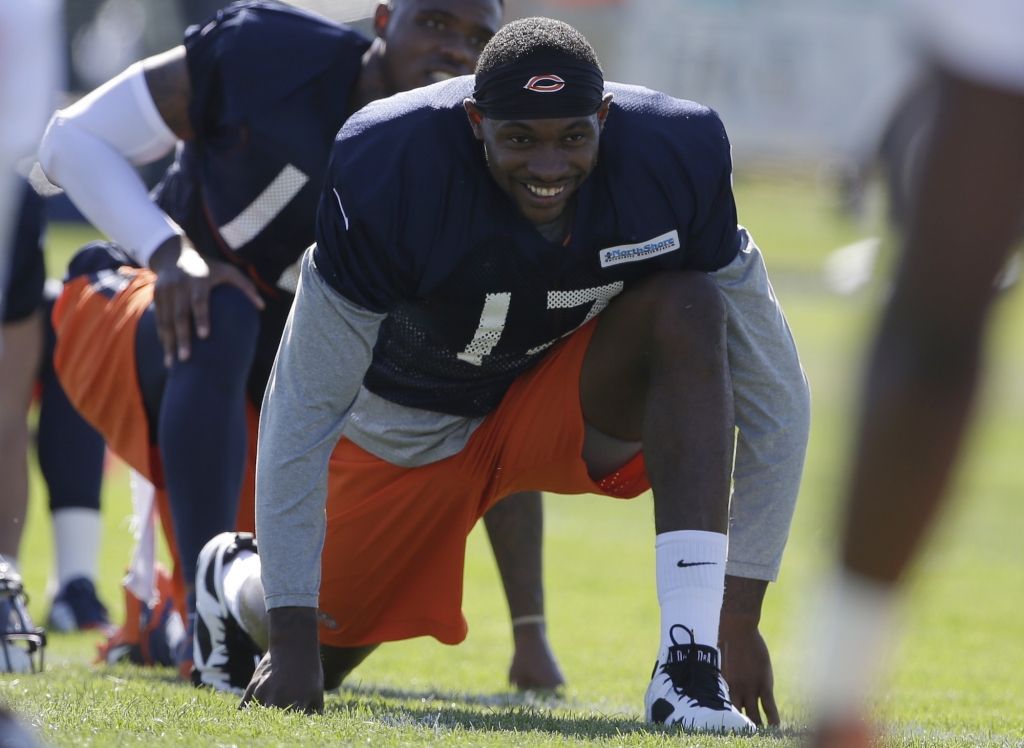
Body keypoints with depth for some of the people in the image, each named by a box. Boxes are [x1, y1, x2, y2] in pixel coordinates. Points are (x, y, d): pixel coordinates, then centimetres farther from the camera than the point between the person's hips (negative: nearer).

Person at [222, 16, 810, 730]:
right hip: (411, 427, -1)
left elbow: (774, 394, -18)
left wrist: (739, 616, -20)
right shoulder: (391, 176, -33)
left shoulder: (678, 159, -27)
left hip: (577, 410, 1)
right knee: (311, 667, 5)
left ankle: (689, 665, -34)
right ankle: (240, 579, 44)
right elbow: (304, 410, -27)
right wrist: (292, 638, -28)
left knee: (690, 309, -30)